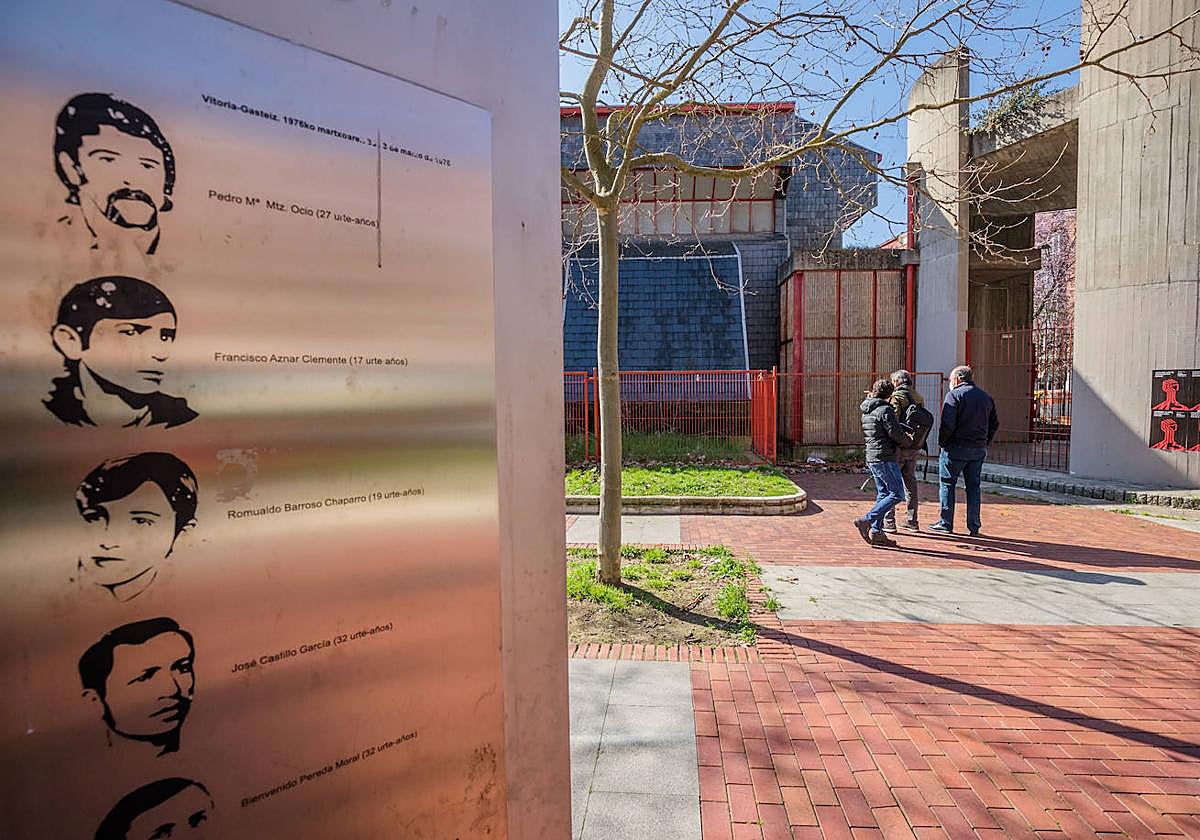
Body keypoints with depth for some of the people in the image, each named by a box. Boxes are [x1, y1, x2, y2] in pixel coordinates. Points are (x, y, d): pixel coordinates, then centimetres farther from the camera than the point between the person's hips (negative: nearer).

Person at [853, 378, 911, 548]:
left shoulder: (866, 411, 15)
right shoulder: (885, 410, -12)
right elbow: (896, 433, -17)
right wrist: (908, 440, 2)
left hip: (871, 457, 9)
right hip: (884, 457, -9)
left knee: (883, 494, 12)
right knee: (897, 494, -6)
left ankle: (876, 532, 9)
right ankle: (866, 521, -13)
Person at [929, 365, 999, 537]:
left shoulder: (954, 394, -8)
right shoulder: (986, 397, 13)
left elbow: (948, 424, -18)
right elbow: (994, 424, 13)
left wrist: (942, 442, -7)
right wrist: (985, 443, 16)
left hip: (956, 447, -6)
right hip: (979, 449, 6)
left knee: (947, 484, 5)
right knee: (973, 486, 11)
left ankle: (946, 523, 7)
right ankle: (974, 526, 12)